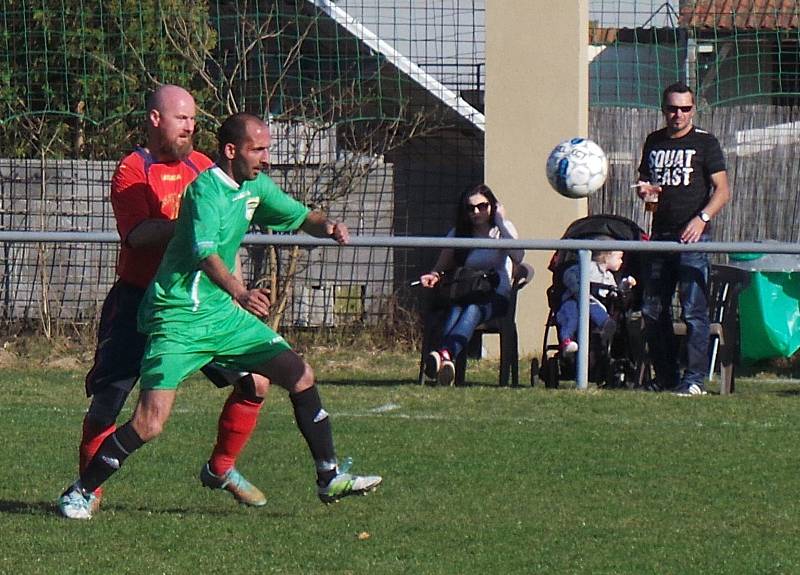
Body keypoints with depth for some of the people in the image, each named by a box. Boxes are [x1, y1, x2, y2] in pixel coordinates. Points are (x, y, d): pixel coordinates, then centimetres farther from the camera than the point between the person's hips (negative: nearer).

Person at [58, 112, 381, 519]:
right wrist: (238, 292, -51)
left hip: (222, 314, 8)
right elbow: (206, 253, -33)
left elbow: (301, 218, 20)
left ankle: (329, 479, 13)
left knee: (299, 374, 3)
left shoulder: (255, 186, 8)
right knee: (150, 422, -17)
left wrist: (327, 226, -4)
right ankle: (80, 493, -1)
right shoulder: (206, 189, -19)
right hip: (178, 316, -8)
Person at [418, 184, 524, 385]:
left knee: (472, 310, -38)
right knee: (455, 309, -35)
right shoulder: (457, 234, 17)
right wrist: (433, 276, -12)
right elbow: (441, 267, 13)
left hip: (497, 298, -2)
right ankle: (445, 361, -64)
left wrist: (500, 223, -9)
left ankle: (445, 354, -66)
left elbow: (518, 257, -11)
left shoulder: (503, 229, 9)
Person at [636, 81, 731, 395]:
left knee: (694, 310, -11)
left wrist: (702, 218, -20)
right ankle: (665, 378, 14)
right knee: (652, 311, 6)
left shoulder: (705, 143, 0)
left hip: (693, 238, -6)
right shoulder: (654, 142, 15)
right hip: (660, 235, 6)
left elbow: (722, 190, -5)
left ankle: (694, 379, -11)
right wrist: (645, 189, 2)